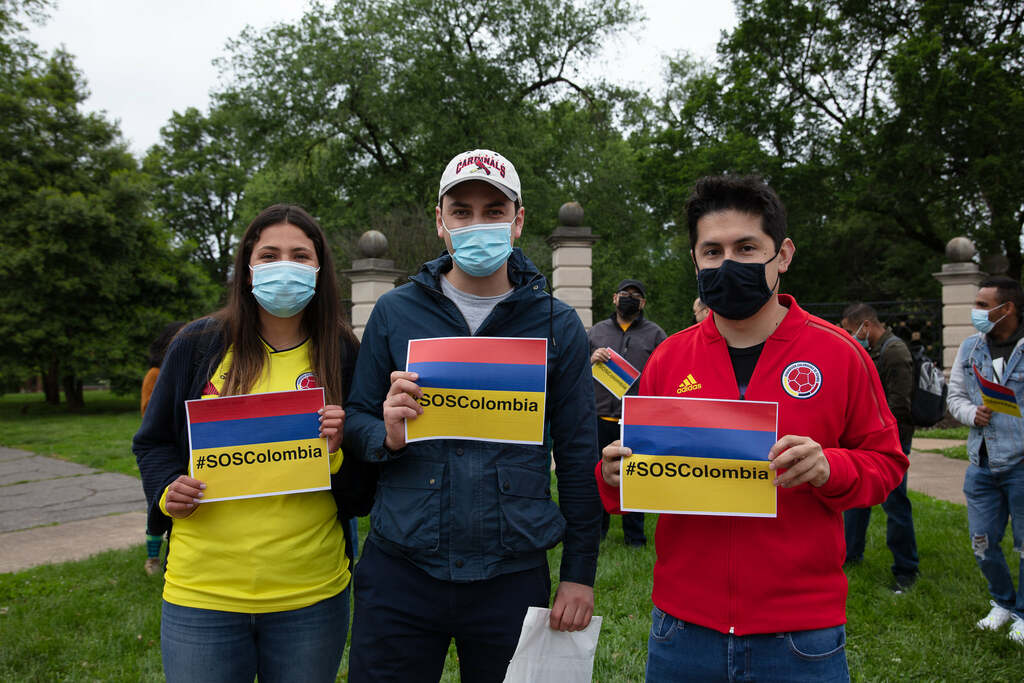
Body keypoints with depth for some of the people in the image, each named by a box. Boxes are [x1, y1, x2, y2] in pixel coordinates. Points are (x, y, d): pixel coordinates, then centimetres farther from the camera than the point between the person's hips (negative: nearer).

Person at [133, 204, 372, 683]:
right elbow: (154, 442, 12)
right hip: (202, 591, 0)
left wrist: (340, 450, -16)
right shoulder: (198, 344, 0)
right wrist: (168, 491, -7)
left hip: (312, 594, 1)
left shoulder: (343, 356, 0)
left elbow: (363, 496, 4)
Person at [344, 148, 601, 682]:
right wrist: (387, 435, -15)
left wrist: (580, 573, 2)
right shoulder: (394, 312, 3)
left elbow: (578, 456, 4)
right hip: (400, 569, 1)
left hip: (511, 574, 0)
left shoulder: (557, 326, 1)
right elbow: (355, 422, 8)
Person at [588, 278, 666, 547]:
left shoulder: (655, 334, 9)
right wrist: (590, 360, -7)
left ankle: (634, 535, 18)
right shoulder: (596, 331, 14)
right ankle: (596, 531, 22)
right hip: (600, 418, 2)